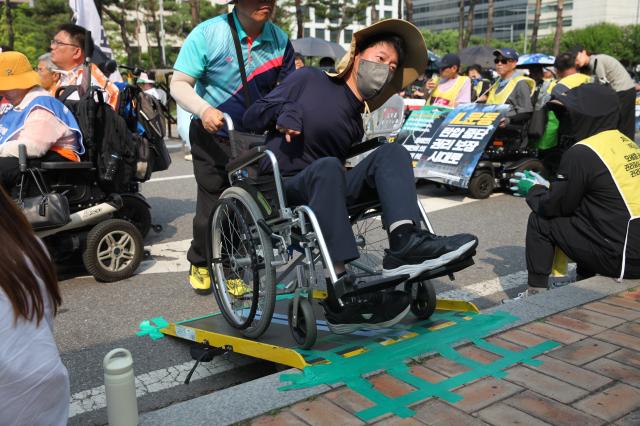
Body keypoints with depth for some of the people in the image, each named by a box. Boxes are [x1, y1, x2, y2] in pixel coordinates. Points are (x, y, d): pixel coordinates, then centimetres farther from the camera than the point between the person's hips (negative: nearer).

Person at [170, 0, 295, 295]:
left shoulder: (280, 41, -5)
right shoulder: (208, 33, -14)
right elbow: (179, 84, -14)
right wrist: (204, 110, -33)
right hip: (214, 137, -3)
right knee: (212, 206, 1)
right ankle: (200, 264, 27)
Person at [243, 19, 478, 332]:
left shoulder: (356, 124, 19)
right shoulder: (309, 80, 6)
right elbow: (251, 118, 6)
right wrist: (285, 111, -12)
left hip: (326, 190, 5)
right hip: (283, 189, -4)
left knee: (392, 152, -16)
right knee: (327, 167, -38)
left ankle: (405, 242, -42)